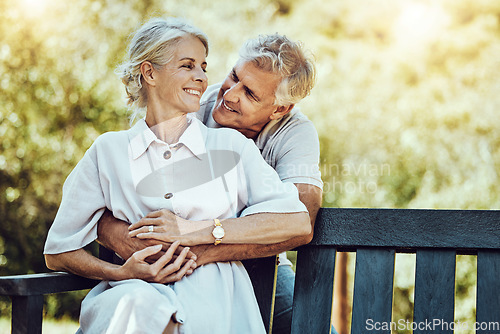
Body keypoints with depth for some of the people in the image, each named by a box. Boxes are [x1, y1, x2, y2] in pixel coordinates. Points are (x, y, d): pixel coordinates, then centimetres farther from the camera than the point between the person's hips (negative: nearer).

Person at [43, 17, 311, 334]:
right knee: (141, 301, -36)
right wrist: (124, 273, -7)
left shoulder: (231, 145, 13)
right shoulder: (108, 151, 13)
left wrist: (199, 230, -8)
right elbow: (58, 253, 14)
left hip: (214, 300, -1)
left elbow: (298, 222, 0)